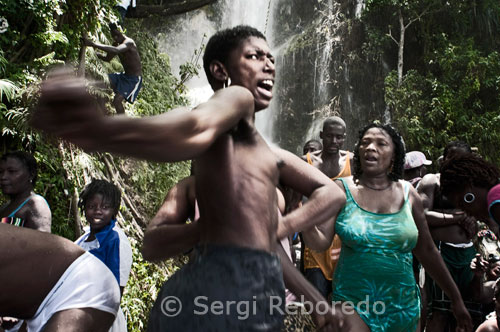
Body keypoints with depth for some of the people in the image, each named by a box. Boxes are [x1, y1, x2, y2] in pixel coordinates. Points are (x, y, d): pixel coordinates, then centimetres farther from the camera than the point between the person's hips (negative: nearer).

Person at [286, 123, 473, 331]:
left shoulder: (408, 194, 2)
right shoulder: (342, 189, -4)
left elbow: (427, 251, 9)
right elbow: (321, 242, -11)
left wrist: (456, 298, 13)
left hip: (402, 306, 3)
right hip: (353, 305, -2)